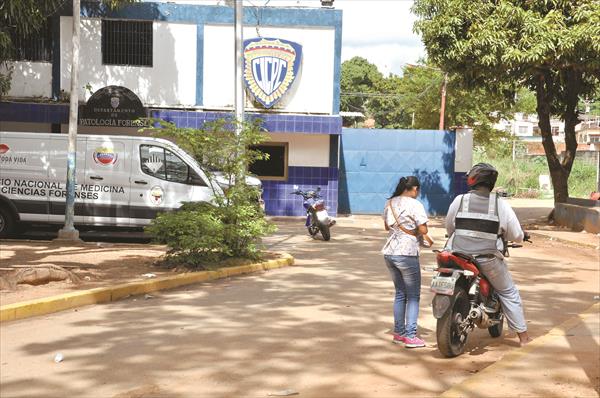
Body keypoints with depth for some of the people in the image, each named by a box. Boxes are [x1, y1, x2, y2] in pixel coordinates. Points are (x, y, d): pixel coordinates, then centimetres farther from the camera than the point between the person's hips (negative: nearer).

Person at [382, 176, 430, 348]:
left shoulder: (390, 203, 10)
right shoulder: (415, 205, -11)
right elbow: (423, 230, -14)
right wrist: (415, 228, 5)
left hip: (389, 252, 7)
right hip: (407, 253, -7)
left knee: (400, 293, 17)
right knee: (413, 296, 2)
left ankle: (399, 332, 20)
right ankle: (410, 336, -1)